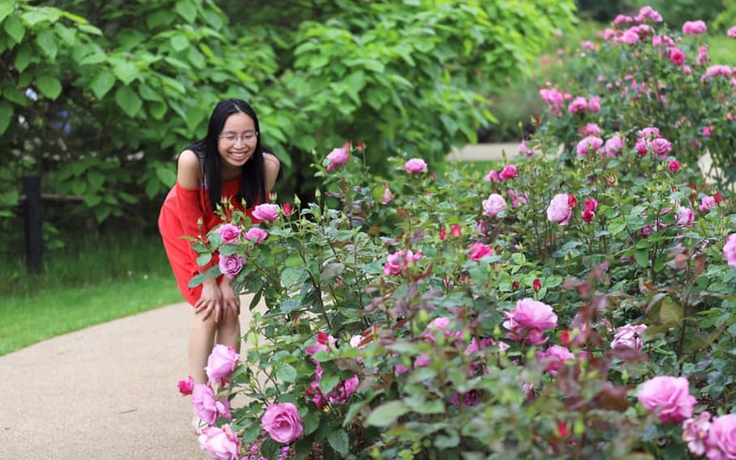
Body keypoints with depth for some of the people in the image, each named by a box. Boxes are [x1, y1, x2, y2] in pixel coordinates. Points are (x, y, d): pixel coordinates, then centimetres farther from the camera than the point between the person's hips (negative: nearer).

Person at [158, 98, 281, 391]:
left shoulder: (267, 166, -31)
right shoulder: (192, 161, -38)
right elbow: (194, 226, -27)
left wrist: (228, 281, -19)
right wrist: (208, 281, -21)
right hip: (183, 227, -2)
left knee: (230, 311, -8)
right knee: (208, 311, -12)